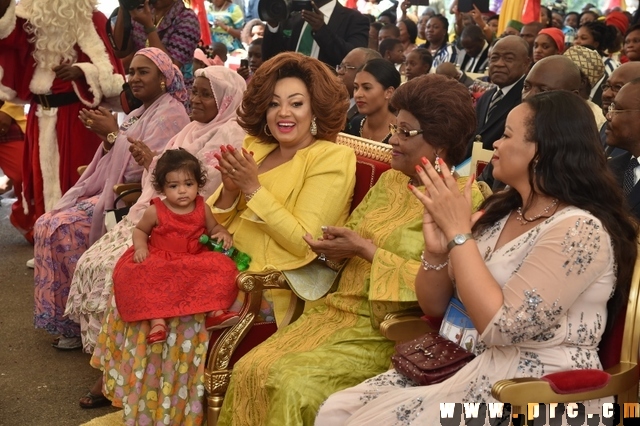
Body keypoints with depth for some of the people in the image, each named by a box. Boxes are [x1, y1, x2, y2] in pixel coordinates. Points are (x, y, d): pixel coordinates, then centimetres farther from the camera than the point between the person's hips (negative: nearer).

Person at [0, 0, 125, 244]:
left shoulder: (90, 21, -4)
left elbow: (109, 69, -8)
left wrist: (81, 70, -25)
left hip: (76, 114, -5)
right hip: (41, 114, 5)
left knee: (76, 177, -2)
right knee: (43, 177, 10)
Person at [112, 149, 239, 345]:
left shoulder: (202, 209, 3)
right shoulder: (155, 211, -3)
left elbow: (213, 227, 19)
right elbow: (140, 230, 12)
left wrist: (223, 233, -5)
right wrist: (140, 247, -9)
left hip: (195, 260, 1)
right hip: (159, 260, -1)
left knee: (222, 266, -27)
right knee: (138, 273, -33)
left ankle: (214, 308, -33)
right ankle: (156, 318, -35)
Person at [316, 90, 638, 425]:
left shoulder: (580, 229, -17)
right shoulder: (499, 212, 7)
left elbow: (499, 325, -24)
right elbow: (434, 306, 11)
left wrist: (459, 232, -19)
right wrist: (435, 251, -9)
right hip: (468, 365, 7)